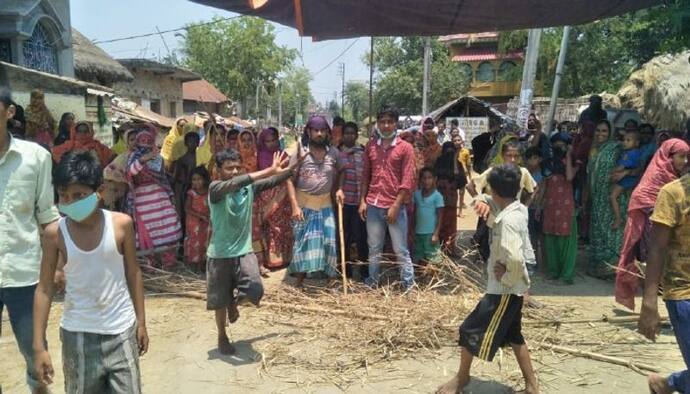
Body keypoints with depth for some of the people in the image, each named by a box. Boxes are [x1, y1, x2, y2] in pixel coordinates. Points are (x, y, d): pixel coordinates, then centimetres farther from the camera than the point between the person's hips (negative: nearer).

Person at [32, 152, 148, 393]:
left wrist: (141, 322, 3)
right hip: (77, 335, 1)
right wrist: (39, 345, -4)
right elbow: (45, 288, -3)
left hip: (122, 330, 0)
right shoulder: (54, 233, -9)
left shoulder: (122, 224, -10)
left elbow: (133, 274, 0)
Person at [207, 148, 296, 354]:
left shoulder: (250, 187, -2)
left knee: (255, 291, -14)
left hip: (244, 252, 3)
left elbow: (275, 181, 3)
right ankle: (222, 337, 38)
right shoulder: (215, 188, -16)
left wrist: (294, 165, -9)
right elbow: (235, 183, -35)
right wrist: (269, 170, -40)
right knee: (220, 301, 11)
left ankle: (234, 302, 22)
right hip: (220, 255, -3)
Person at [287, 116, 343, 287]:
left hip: (325, 204, 3)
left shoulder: (333, 152, 0)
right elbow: (290, 180, -9)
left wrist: (339, 188, -2)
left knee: (328, 241, 5)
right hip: (304, 204, -2)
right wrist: (294, 206, -17)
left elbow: (340, 173, 17)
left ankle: (329, 278, 19)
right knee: (303, 242, 4)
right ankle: (299, 281, 15)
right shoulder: (300, 151, -9)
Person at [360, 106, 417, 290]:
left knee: (401, 250, 4)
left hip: (395, 206, -3)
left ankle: (409, 287, 14)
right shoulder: (370, 146, 8)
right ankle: (372, 283, 27)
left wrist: (395, 206, -12)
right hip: (373, 205, 4)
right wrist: (362, 200, 4)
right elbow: (365, 175, 12)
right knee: (374, 249, 14)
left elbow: (407, 180, -7)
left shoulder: (405, 148, -3)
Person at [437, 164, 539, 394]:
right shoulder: (519, 208, 1)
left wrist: (508, 278, -19)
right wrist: (484, 202, -6)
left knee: (471, 330, 6)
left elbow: (515, 258, -37)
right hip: (512, 289, 9)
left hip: (504, 289, -9)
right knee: (513, 335, 23)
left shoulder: (508, 220, -27)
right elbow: (495, 202, 17)